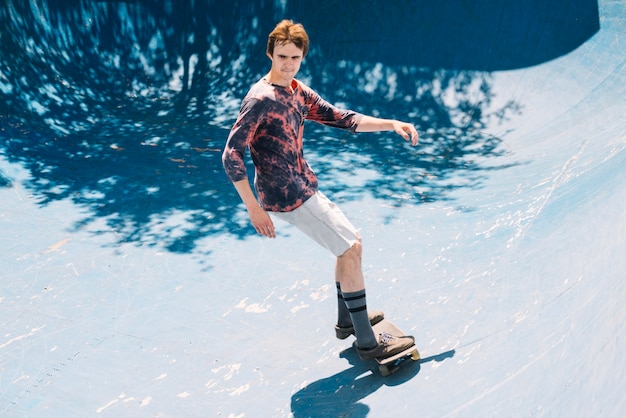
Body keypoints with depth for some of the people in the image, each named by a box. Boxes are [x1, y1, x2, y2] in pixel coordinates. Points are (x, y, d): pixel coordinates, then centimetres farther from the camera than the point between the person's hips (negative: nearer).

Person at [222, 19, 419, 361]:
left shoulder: (298, 91, 9)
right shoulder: (261, 99, -17)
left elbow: (341, 118, 11)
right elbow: (231, 155, -20)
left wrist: (391, 124, 2)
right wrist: (254, 209, -20)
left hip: (304, 189, 9)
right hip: (287, 195, -9)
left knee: (351, 243, 18)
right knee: (351, 248, -7)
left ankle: (347, 320, 34)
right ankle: (367, 342, 3)